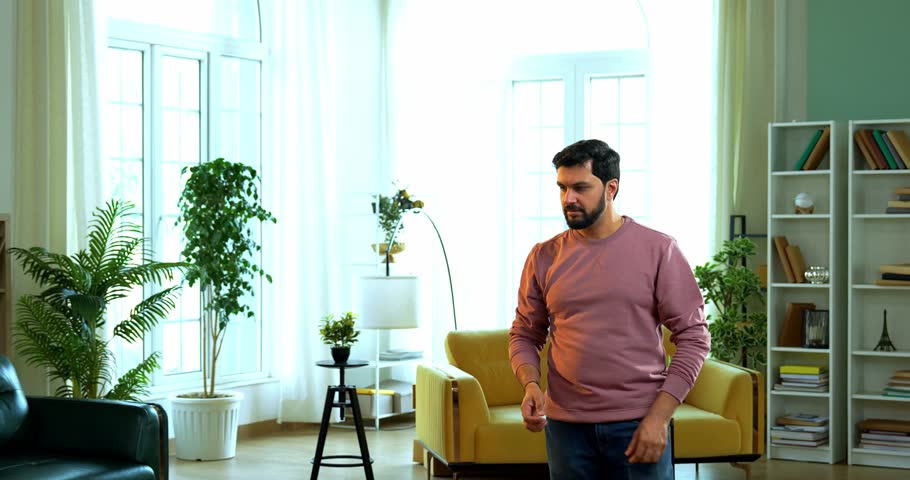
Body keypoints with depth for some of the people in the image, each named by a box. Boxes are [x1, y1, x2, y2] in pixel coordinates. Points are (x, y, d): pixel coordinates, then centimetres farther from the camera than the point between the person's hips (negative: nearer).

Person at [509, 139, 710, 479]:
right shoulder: (544, 257, 4)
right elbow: (524, 335, 11)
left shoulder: (658, 250, -3)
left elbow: (694, 336, -4)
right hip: (566, 424, 2)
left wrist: (659, 416, -11)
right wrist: (530, 385, -9)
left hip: (640, 425, -2)